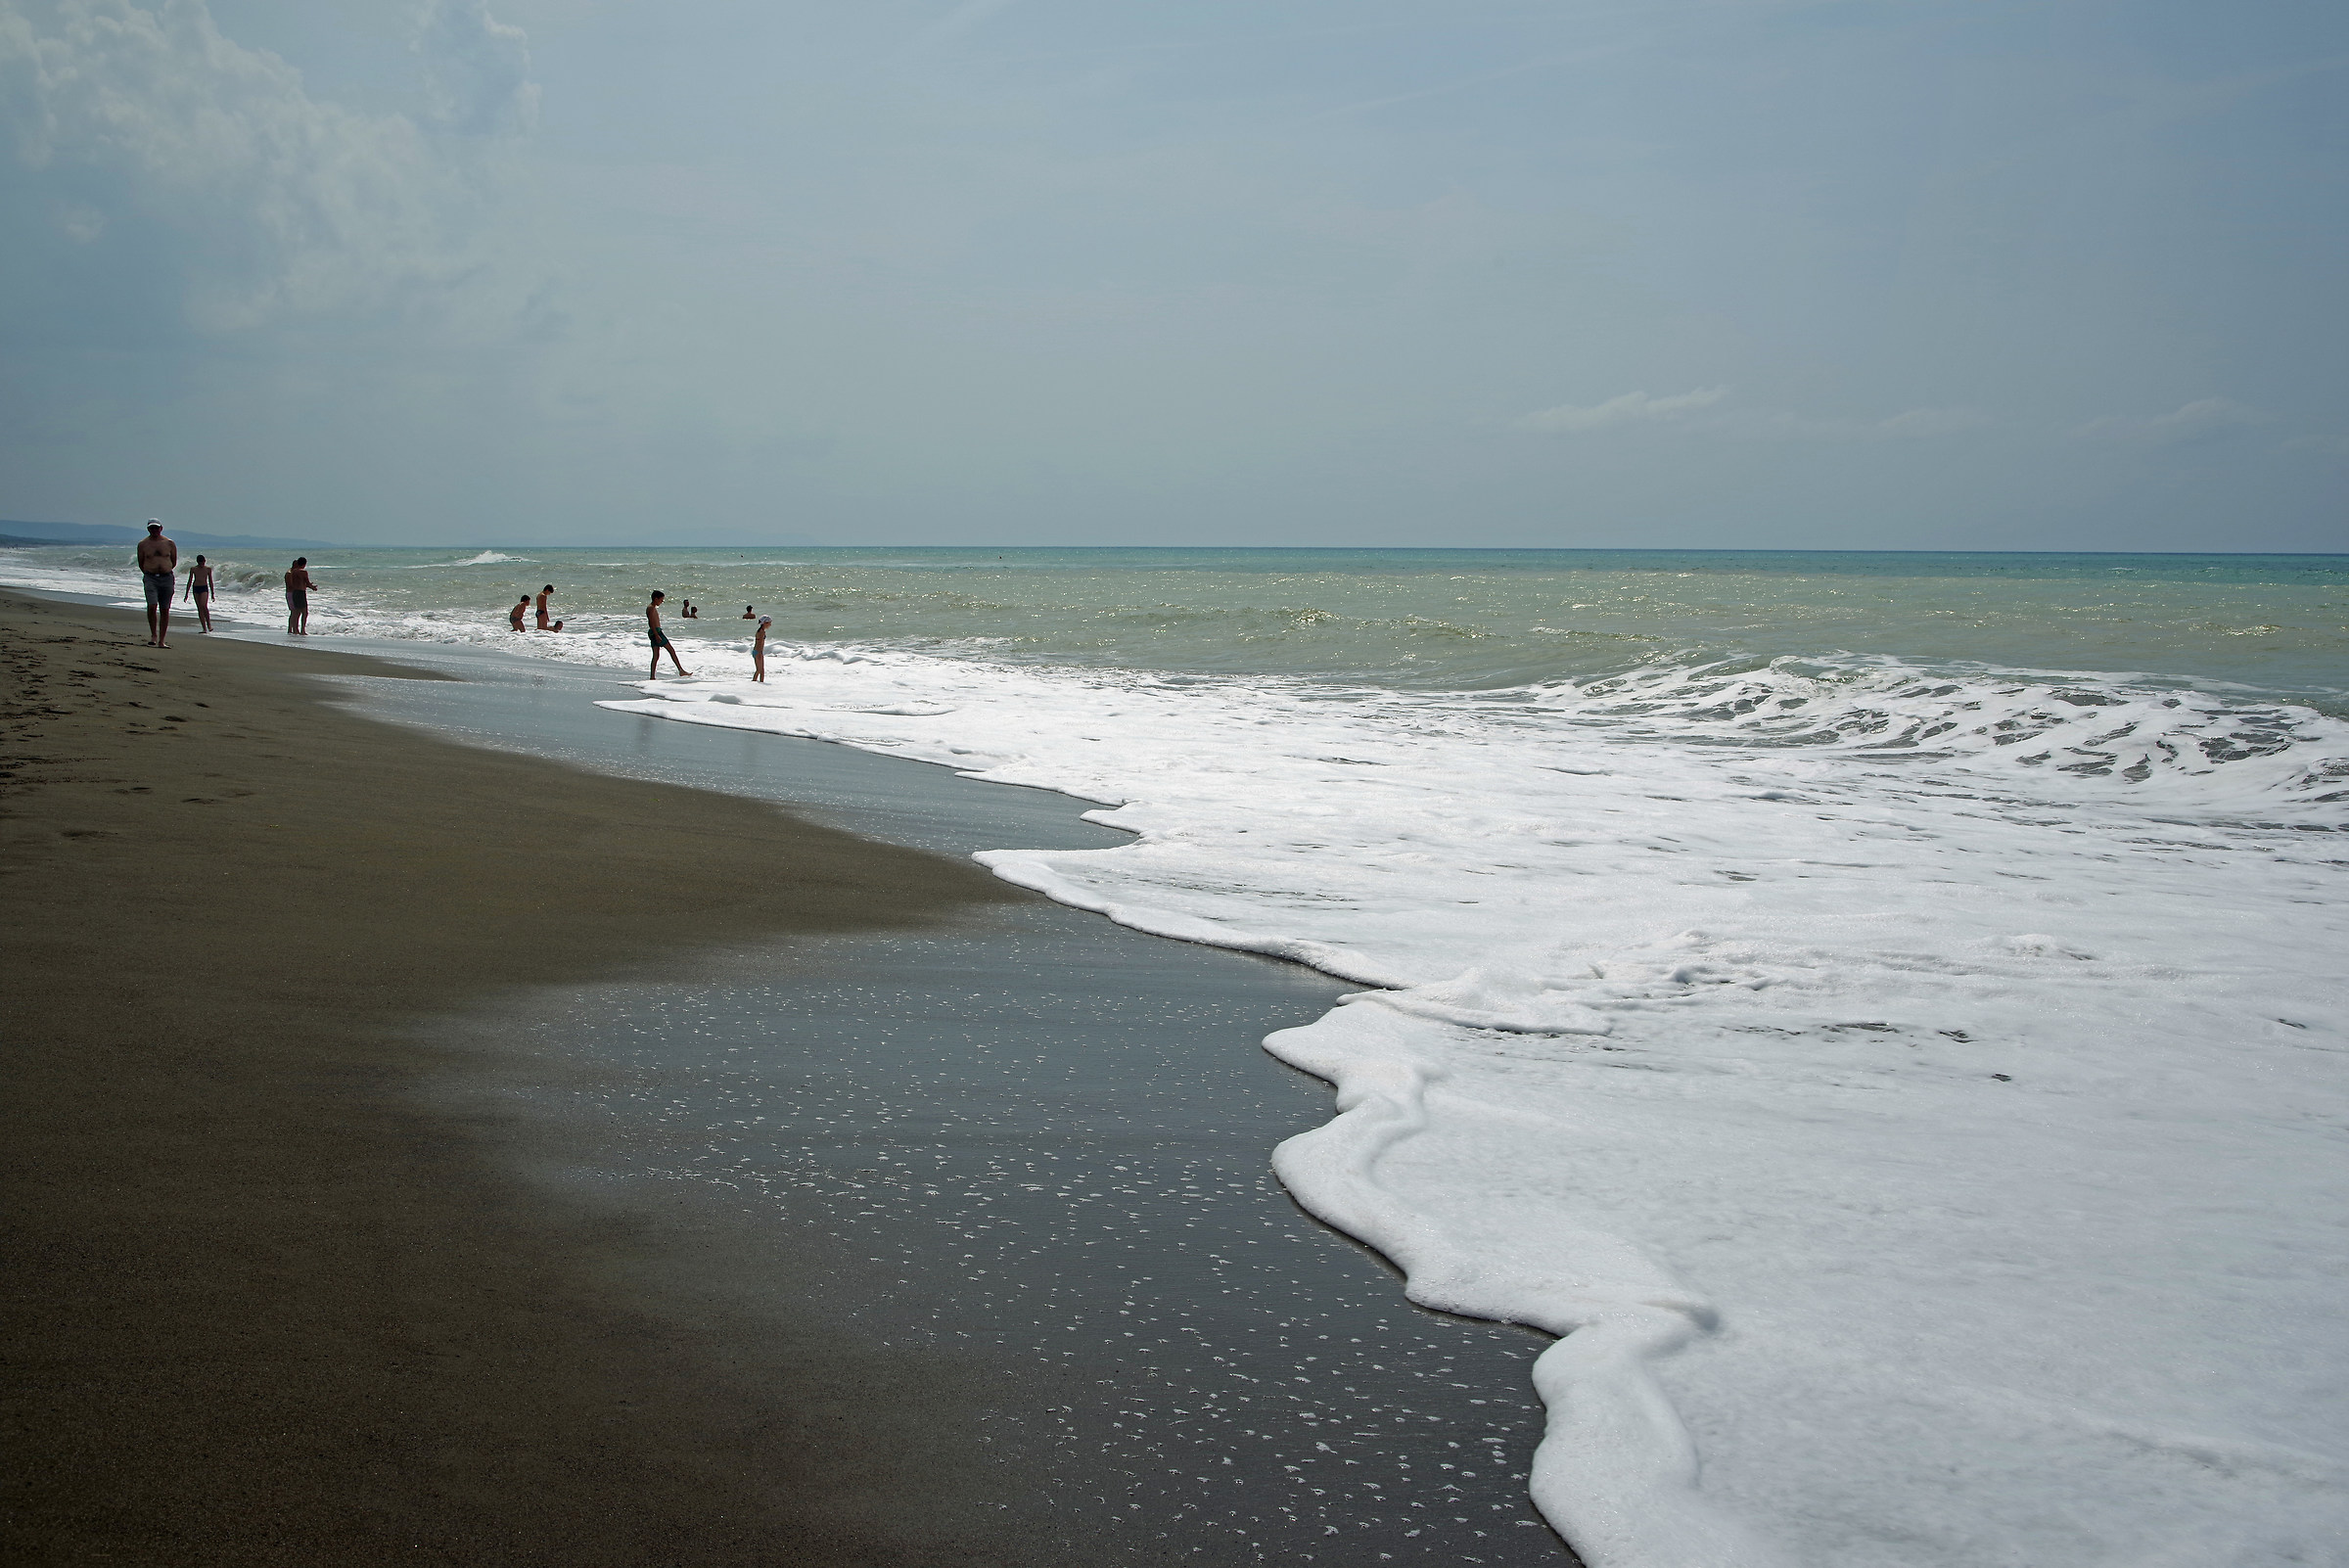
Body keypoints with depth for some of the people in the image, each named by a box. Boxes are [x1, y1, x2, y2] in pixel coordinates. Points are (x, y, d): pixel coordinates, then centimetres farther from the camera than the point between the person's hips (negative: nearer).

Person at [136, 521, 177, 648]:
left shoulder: (169, 543, 6)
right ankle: (153, 635, -4)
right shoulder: (143, 544, 5)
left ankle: (161, 641, 8)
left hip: (167, 578, 1)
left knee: (165, 610, 2)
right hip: (150, 579, -1)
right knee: (152, 606, -18)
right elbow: (141, 563, 14)